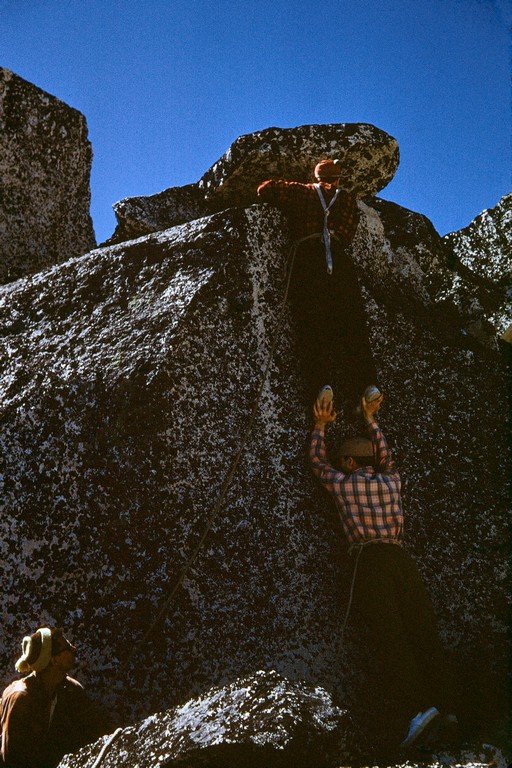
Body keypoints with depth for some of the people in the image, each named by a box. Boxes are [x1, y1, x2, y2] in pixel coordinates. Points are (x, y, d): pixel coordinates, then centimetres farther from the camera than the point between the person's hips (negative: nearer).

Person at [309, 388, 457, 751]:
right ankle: (446, 708, -16)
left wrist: (321, 426, 44)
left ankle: (419, 708, -34)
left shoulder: (343, 483, 13)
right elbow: (385, 455, 44)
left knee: (388, 634, -17)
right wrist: (370, 419, 53)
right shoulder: (391, 481, 21)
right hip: (402, 558, 4)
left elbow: (318, 460, 32)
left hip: (369, 560, -4)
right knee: (424, 630, -3)